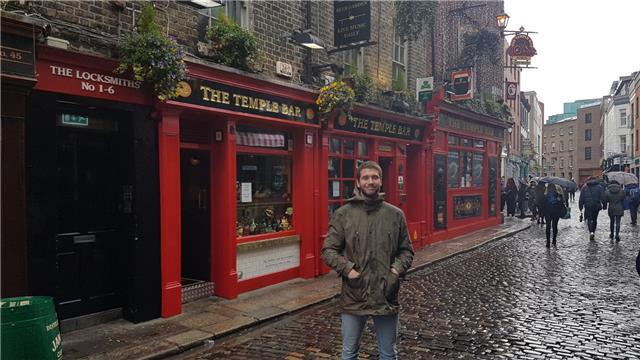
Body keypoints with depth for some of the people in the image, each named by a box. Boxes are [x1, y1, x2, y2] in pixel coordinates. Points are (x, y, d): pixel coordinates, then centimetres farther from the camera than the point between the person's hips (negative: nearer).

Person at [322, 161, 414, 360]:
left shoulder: (396, 214, 2)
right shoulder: (343, 214, -4)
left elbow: (406, 250, 9)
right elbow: (328, 251, -2)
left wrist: (398, 269, -8)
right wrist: (347, 269, -16)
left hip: (386, 296, 1)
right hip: (353, 297, -1)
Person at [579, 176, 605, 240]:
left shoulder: (584, 187, 3)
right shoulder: (599, 186, 5)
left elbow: (581, 198, 1)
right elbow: (602, 197, -4)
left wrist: (580, 206, 5)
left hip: (588, 206, -2)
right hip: (596, 206, 2)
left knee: (589, 219, -1)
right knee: (594, 219, 15)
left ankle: (591, 232, -22)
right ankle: (593, 232, 21)